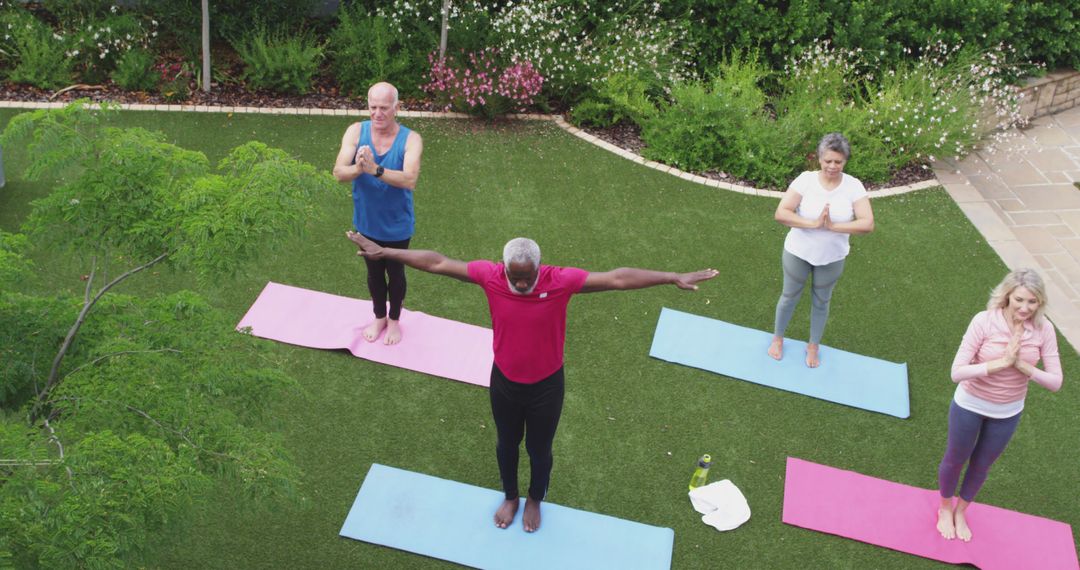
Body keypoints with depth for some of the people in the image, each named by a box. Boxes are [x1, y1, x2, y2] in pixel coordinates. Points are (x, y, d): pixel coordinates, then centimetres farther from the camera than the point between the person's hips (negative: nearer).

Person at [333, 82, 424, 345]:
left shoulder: (411, 139, -22)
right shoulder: (356, 131, -16)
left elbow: (409, 180, -36)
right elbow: (339, 173, -22)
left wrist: (375, 169, -48)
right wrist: (358, 168, -45)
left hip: (397, 224, -2)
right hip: (366, 221, 2)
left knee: (395, 273, 20)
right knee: (374, 272, 24)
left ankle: (394, 320, 45)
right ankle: (379, 317, 49)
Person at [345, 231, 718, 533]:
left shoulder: (561, 281, -28)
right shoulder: (490, 276, -23)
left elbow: (618, 278, -28)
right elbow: (437, 263, -15)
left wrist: (674, 279, -32)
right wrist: (384, 252, -14)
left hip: (546, 386, -1)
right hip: (504, 382, 2)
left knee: (539, 449, 21)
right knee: (506, 444, 25)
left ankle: (535, 501, 51)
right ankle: (510, 497, 54)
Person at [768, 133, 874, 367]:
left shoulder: (853, 186, -16)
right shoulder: (806, 180, -19)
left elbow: (867, 224, -22)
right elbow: (781, 213, -25)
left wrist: (832, 226, -31)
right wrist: (814, 223, -33)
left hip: (832, 258, 1)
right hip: (798, 253, -1)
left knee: (821, 302, 20)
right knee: (790, 296, 19)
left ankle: (813, 346, 42)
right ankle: (777, 338, 43)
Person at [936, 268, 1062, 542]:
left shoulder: (1043, 329, -19)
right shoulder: (984, 321, -28)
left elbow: (1055, 382, -17)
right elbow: (957, 373, -29)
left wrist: (1022, 366, -31)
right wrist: (1002, 362, -36)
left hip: (1008, 412, 3)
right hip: (970, 406, -3)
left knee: (981, 465, 25)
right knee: (955, 460, 21)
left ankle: (961, 512, 52)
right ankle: (945, 509, 51)